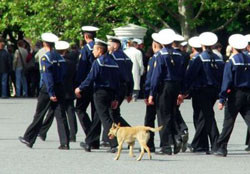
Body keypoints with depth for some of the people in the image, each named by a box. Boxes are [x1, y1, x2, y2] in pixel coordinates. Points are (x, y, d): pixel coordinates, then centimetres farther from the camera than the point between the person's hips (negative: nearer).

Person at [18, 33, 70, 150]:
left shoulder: (45, 58, -12)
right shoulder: (60, 58, 8)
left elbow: (48, 77, -19)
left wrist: (51, 94, -21)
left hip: (48, 89, -5)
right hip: (60, 88, 5)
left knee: (39, 115, 6)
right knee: (61, 116, 2)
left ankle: (29, 139, 17)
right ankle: (65, 143, -4)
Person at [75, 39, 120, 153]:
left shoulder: (98, 62, -11)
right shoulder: (113, 63, 12)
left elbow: (90, 78, -14)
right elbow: (117, 81, 13)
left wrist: (80, 88, -1)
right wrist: (115, 98, 15)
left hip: (100, 93, -8)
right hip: (110, 94, 8)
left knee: (105, 118, -9)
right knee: (97, 118, 17)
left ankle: (114, 144, -18)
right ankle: (89, 143, 26)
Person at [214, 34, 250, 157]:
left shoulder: (231, 62, -9)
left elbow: (227, 81, -12)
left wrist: (222, 99, -11)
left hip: (235, 95, -4)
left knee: (228, 122, 3)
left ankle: (221, 148, 9)